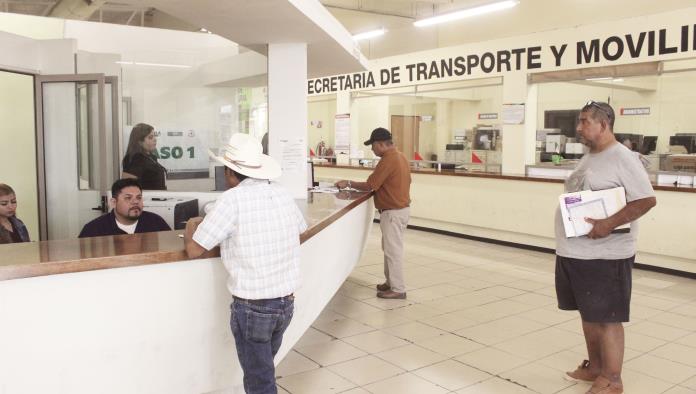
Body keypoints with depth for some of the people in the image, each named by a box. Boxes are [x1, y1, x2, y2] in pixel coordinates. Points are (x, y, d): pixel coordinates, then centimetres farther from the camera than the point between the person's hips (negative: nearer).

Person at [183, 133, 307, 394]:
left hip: (252, 307, -5)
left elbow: (194, 250, -10)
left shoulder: (232, 199, -14)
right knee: (263, 370, 24)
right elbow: (300, 230, 21)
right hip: (286, 303, 6)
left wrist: (191, 226, 12)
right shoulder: (283, 195, 2)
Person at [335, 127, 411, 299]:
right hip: (400, 207, 10)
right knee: (389, 248, 18)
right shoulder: (399, 156, 9)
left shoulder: (388, 160, -21)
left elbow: (369, 185, -19)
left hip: (393, 212, -10)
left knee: (393, 250, -2)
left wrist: (348, 183, -7)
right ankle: (391, 282, 27)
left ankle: (398, 289, 5)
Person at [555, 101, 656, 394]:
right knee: (589, 314, 18)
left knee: (607, 318, 1)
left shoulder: (622, 158, -13)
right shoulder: (588, 158, 14)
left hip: (604, 256, -9)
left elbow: (647, 200, -19)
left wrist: (609, 224, -27)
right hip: (573, 253, 9)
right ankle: (594, 366, 33)